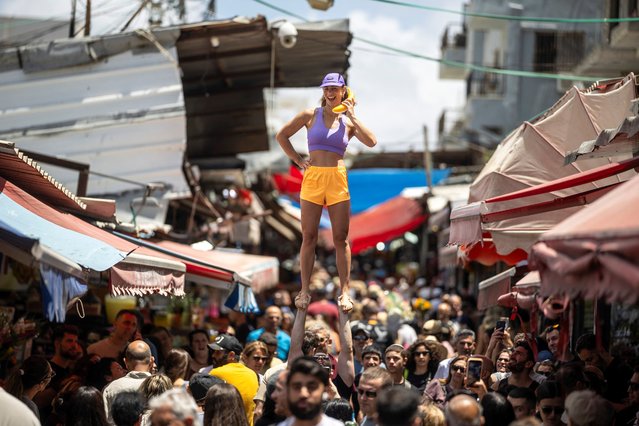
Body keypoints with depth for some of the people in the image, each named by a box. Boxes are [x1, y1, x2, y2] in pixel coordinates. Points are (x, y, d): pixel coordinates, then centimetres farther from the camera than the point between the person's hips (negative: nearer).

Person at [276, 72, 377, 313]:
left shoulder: (348, 122, 8)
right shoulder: (311, 115, 6)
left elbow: (371, 142, -8)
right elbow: (282, 135, 11)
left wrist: (352, 116, -8)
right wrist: (297, 160, 3)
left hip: (338, 180, 1)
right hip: (312, 177, 0)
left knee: (341, 238, 0)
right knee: (308, 237, 1)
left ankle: (344, 292, 4)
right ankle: (304, 291, 5)